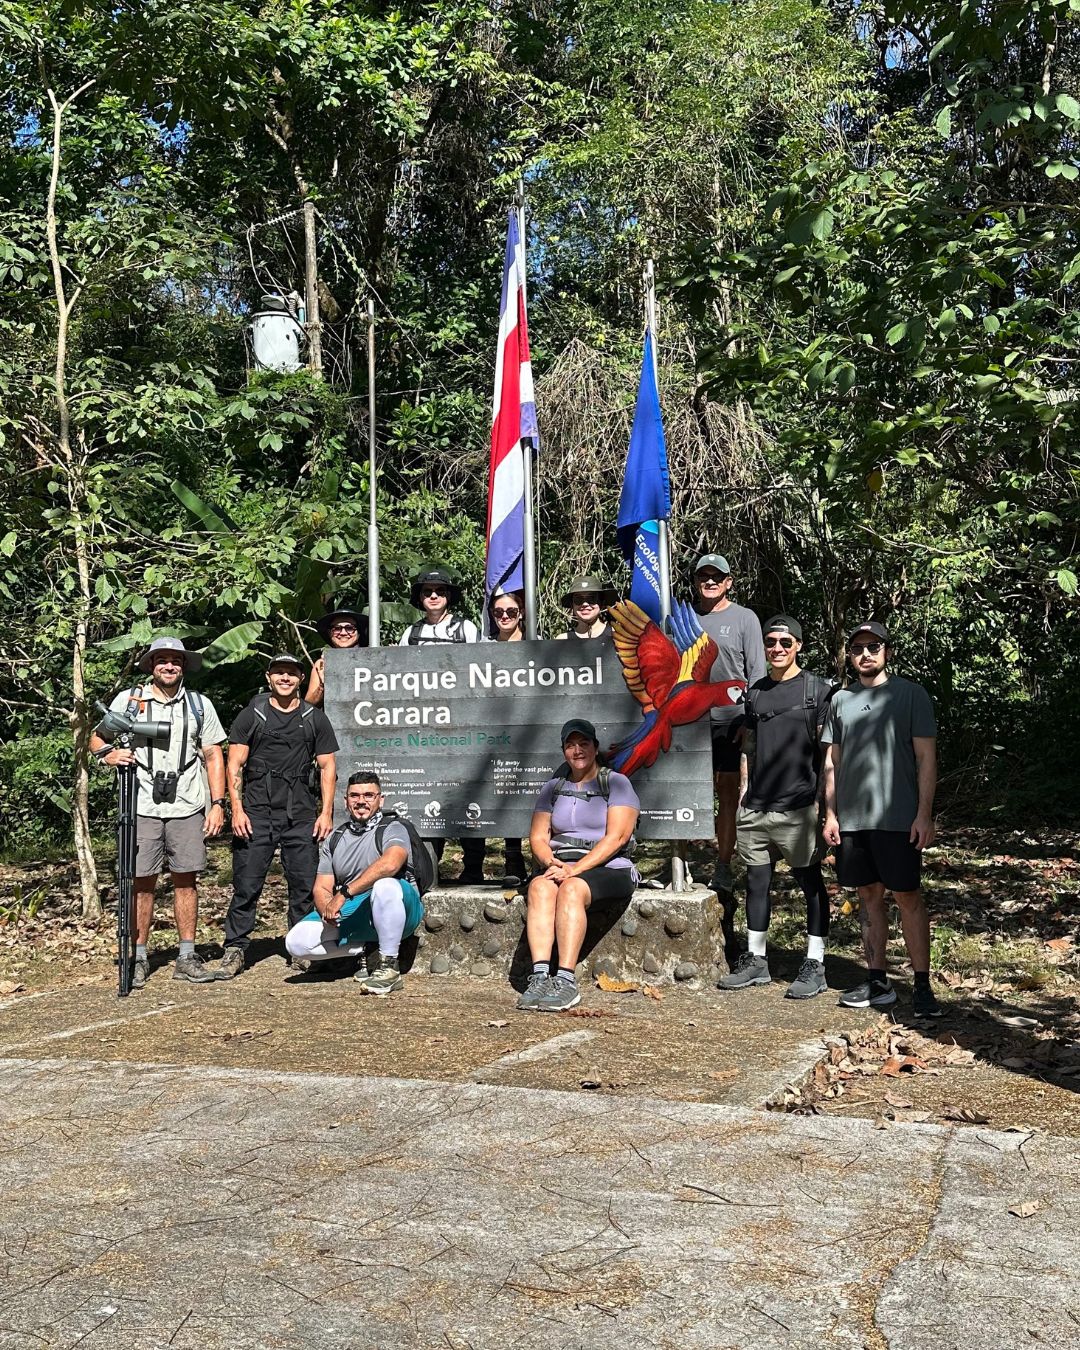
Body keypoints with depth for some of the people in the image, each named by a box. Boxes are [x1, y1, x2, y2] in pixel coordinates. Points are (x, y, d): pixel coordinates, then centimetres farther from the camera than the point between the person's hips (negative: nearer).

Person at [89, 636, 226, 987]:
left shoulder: (199, 705, 11)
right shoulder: (127, 700, 7)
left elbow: (213, 755, 10)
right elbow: (96, 737, 12)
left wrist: (217, 803, 2)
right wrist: (108, 753, -12)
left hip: (188, 807, 1)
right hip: (142, 808, -1)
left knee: (186, 880, 4)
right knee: (142, 882, 1)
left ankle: (187, 958, 11)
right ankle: (138, 959, 10)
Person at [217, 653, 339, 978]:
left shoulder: (315, 719, 11)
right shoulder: (251, 716, 7)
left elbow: (327, 767, 11)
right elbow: (235, 765, 4)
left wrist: (326, 812, 2)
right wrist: (237, 809, -6)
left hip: (302, 816, 1)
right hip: (255, 813, -1)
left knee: (305, 885, 2)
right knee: (246, 884, -3)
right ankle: (235, 949, 6)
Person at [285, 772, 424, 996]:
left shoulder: (392, 829, -7)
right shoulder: (334, 839, 12)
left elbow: (390, 864, -29)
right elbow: (321, 888, 7)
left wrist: (344, 894, -30)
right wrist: (328, 910, -18)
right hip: (350, 914, 5)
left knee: (386, 885, -39)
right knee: (296, 941, -14)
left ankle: (389, 969, -24)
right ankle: (367, 949, 0)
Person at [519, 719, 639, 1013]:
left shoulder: (616, 783, 3)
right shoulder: (553, 787, 17)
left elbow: (616, 837, -9)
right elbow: (538, 838, 11)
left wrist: (575, 869, -18)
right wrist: (552, 862, -13)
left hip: (608, 868, -3)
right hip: (560, 866, 4)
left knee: (570, 889, -34)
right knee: (539, 887, -30)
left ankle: (566, 981, -39)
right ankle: (539, 976, -40)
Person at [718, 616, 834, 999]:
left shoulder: (817, 690, -1)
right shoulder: (755, 692, 14)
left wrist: (824, 802, -9)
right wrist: (743, 795, 12)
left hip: (798, 808, -5)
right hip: (755, 808, 5)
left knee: (810, 882, 3)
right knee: (757, 881, 10)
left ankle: (815, 966, 9)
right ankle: (755, 961, 20)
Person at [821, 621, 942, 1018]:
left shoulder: (910, 694, 1)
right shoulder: (841, 700, 12)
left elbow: (926, 758, -3)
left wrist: (924, 813, -10)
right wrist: (830, 814, 7)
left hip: (898, 818, -4)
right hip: (852, 819, 4)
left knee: (908, 897, -1)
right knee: (869, 896, 10)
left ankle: (922, 985, 6)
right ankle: (877, 982, 17)